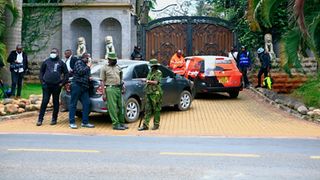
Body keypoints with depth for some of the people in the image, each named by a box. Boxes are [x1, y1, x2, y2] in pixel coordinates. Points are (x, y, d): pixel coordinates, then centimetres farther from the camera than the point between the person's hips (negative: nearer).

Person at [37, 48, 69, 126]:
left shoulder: (61, 63, 5)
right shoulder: (46, 61, 9)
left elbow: (66, 73, 7)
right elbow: (41, 71, 14)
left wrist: (62, 83, -2)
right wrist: (42, 81, 3)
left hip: (56, 85, 0)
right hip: (46, 85, 0)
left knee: (56, 102, 6)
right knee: (44, 102, -3)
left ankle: (54, 119, 15)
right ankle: (40, 119, 1)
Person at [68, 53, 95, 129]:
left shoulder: (87, 66, 23)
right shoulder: (78, 63, 0)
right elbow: (80, 72, -16)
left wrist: (89, 78, 11)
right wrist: (88, 67, -6)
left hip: (84, 88, 8)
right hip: (77, 85, -8)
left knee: (86, 104, 1)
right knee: (73, 104, -3)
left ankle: (85, 122, 6)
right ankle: (72, 122, -1)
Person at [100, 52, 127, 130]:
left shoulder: (118, 67, 16)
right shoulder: (104, 68, 0)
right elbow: (102, 81, -3)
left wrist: (122, 87, 10)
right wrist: (104, 93, -9)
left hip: (119, 88, 6)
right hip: (110, 89, -6)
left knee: (121, 106, 8)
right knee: (113, 108, -6)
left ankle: (121, 123, 19)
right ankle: (115, 124, -2)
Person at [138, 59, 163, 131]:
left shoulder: (158, 73, -6)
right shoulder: (150, 72, 17)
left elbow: (156, 82, -17)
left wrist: (148, 81, -12)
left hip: (155, 94, -7)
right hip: (148, 93, 7)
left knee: (156, 110, 2)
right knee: (148, 110, 3)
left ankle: (156, 125, 11)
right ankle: (145, 125, 2)